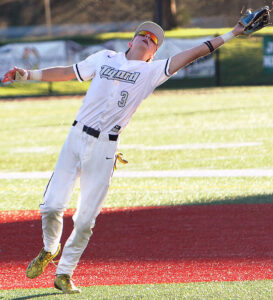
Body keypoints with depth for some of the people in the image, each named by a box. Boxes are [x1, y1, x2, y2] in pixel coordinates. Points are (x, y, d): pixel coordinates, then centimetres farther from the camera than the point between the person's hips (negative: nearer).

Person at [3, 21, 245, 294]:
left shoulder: (151, 72, 8)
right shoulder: (105, 58, 15)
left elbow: (189, 55, 2)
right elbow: (67, 73, 22)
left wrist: (229, 36, -5)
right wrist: (29, 75, 16)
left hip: (104, 148, -1)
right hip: (76, 138, 1)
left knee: (85, 219, -3)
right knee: (52, 206, -6)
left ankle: (64, 274, 14)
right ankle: (50, 249, 24)